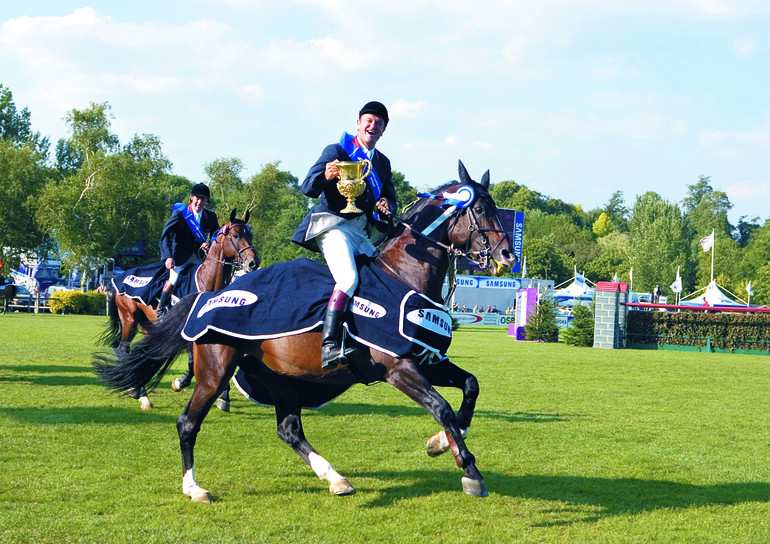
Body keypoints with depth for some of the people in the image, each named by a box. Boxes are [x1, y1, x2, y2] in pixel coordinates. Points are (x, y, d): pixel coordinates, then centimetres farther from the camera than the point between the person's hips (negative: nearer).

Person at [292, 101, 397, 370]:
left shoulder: (383, 162, 20)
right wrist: (325, 176, -30)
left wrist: (386, 206, 0)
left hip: (362, 234, 8)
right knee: (348, 278, -29)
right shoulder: (336, 151, 1)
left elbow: (390, 200, 25)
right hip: (334, 226, -8)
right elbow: (308, 188, -8)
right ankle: (329, 347, -39)